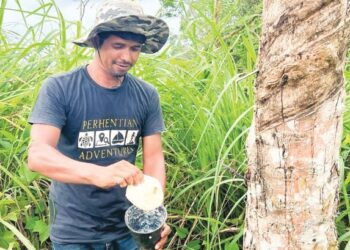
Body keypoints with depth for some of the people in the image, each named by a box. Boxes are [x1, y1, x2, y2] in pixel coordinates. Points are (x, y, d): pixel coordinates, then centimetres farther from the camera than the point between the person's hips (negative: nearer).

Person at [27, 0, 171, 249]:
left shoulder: (147, 95, -4)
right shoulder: (59, 89, -15)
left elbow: (153, 157, -3)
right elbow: (38, 154, -25)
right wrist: (99, 174, -42)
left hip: (130, 226, 3)